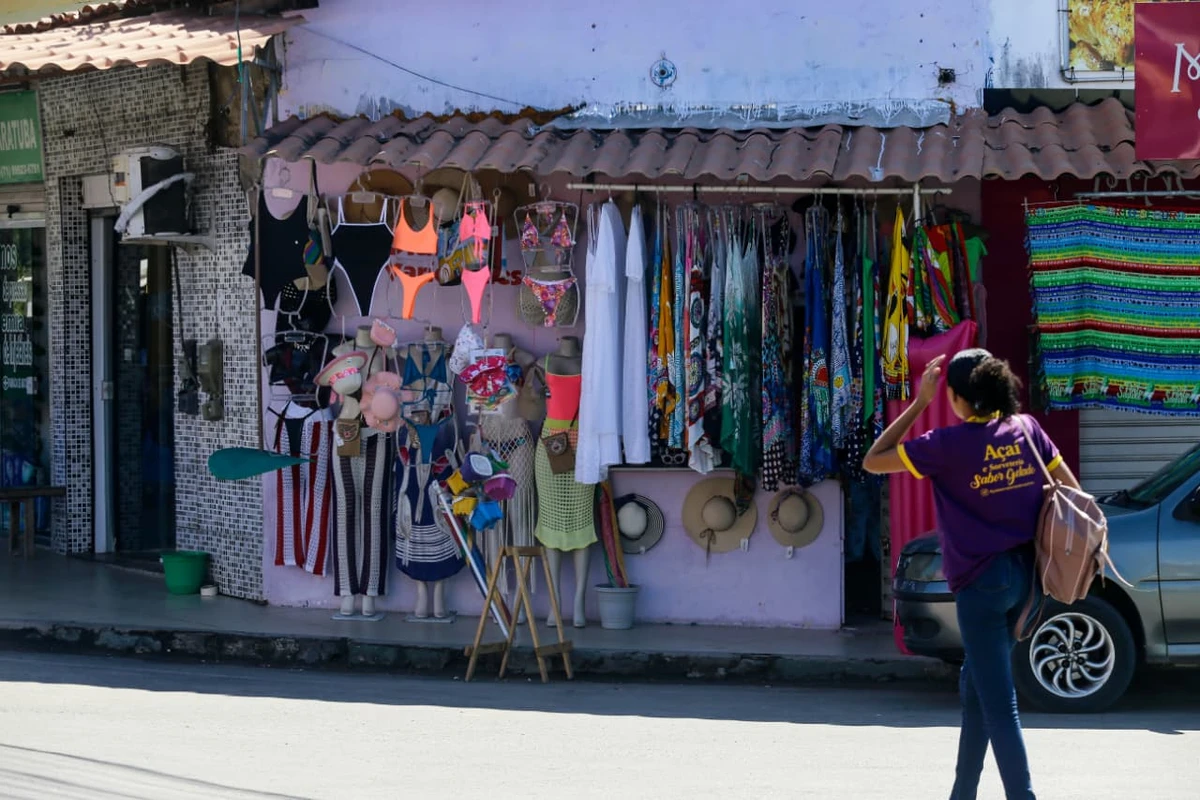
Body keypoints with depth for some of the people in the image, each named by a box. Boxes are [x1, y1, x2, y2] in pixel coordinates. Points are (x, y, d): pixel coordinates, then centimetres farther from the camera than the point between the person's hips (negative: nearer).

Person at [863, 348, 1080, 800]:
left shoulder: (949, 444, -14)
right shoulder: (1026, 429, 2)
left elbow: (872, 462, -5)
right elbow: (1072, 492, 7)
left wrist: (920, 402, -4)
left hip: (982, 581, -7)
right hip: (1026, 576, 7)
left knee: (998, 703, -3)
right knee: (976, 687, 20)